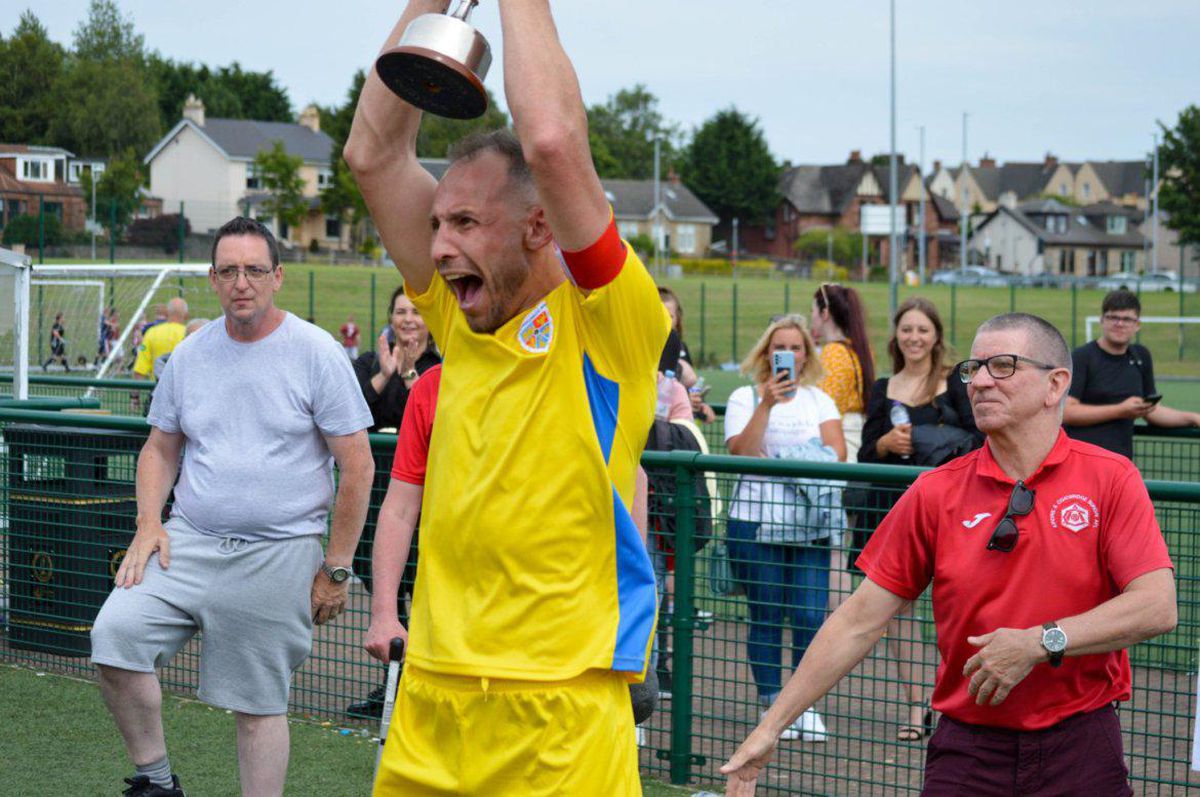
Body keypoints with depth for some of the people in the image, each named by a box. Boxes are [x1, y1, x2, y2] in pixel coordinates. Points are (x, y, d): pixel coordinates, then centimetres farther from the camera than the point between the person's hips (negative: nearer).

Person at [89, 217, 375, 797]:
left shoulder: (315, 353, -4)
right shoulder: (190, 354, 8)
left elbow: (357, 466, -3)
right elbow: (160, 448, 19)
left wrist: (336, 570, -5)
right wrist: (148, 524, 1)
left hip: (279, 554, -3)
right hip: (189, 541, 4)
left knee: (260, 704, 1)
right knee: (115, 635, -16)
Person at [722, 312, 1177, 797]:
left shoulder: (1110, 479, -2)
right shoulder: (934, 493, 2)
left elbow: (1157, 607, -11)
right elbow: (860, 621, 2)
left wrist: (1042, 643, -20)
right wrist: (771, 728, -1)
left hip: (1080, 754, -1)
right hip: (968, 753, 1)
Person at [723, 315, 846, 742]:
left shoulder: (819, 400, 15)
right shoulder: (745, 397, 6)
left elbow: (836, 452, 2)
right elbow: (742, 452, -9)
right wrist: (767, 404, -17)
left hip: (810, 525, 2)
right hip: (756, 521, -2)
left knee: (811, 616, -5)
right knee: (766, 618, 0)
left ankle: (807, 704, 4)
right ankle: (773, 704, 8)